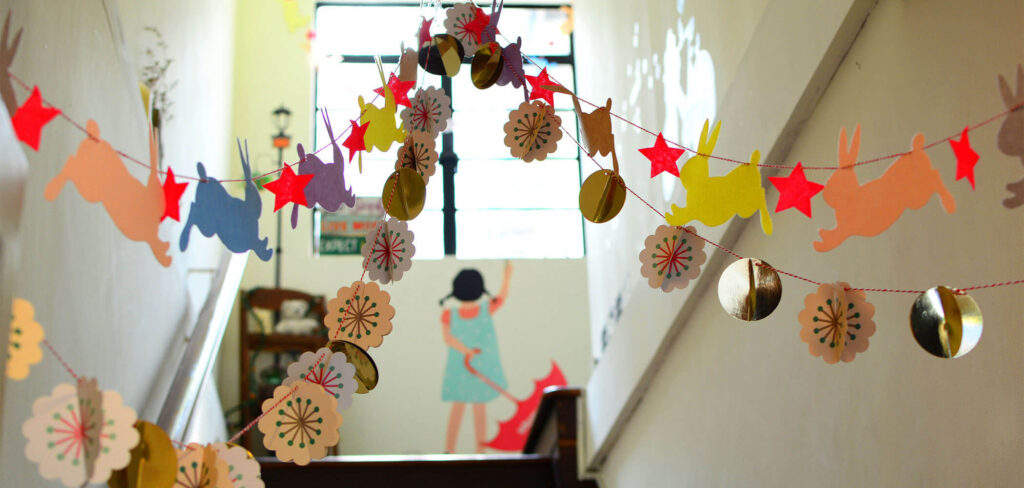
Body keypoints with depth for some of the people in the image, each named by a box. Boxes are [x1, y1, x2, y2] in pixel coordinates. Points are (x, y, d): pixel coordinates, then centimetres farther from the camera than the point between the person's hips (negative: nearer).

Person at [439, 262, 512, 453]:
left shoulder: (449, 314, -11)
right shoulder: (485, 309, -11)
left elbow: (447, 337, -25)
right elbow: (503, 295, 6)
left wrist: (467, 351, -31)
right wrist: (508, 274, 17)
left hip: (459, 367, 1)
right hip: (483, 368, -1)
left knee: (458, 407, 11)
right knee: (480, 407, 8)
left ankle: (448, 451, 6)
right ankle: (480, 452, 10)